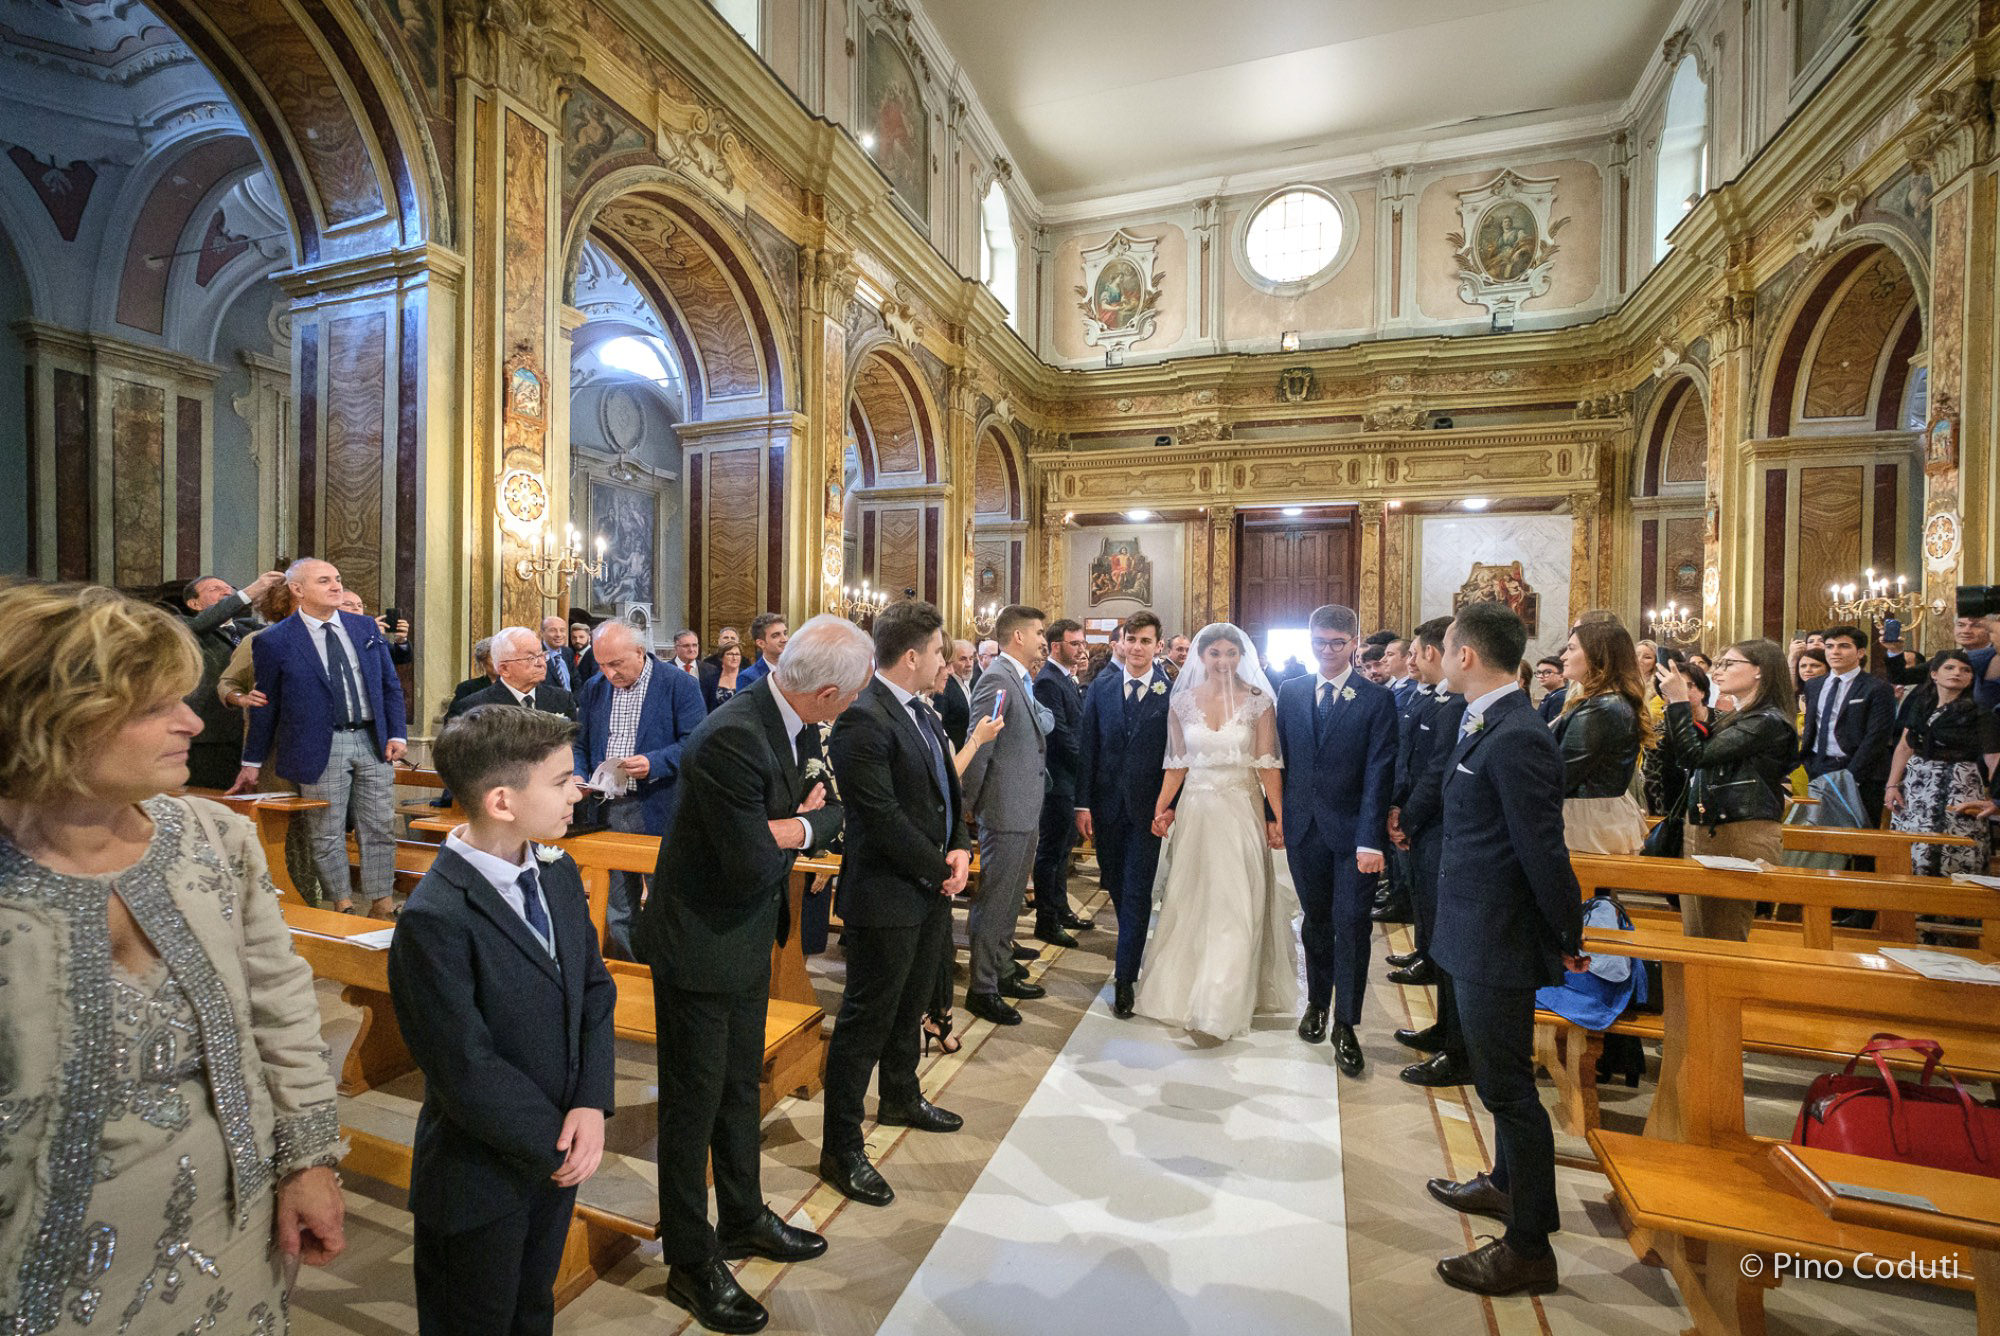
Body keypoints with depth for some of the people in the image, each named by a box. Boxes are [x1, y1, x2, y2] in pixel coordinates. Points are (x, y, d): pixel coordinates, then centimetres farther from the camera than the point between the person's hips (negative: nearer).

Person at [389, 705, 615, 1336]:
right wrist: (555, 1145, -14)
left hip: (558, 1158, 6)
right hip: (482, 1178, -6)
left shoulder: (559, 874, -4)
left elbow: (595, 990, -1)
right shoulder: (435, 920, -28)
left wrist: (592, 1103, -13)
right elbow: (467, 1073, -24)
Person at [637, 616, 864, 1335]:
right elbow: (753, 866, -29)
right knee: (695, 1104, 12)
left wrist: (798, 825, -16)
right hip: (700, 944, -8)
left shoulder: (781, 722, -4)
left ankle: (744, 1218, 46)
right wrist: (800, 824, -12)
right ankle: (691, 1261, 34)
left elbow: (831, 805, 4)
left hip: (748, 938, 9)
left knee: (740, 1087, 24)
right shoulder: (731, 738, -32)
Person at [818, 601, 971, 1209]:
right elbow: (881, 817, -25)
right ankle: (841, 1147, 23)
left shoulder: (921, 712, 7)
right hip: (886, 894, -9)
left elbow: (947, 787, 13)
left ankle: (900, 1098, 49)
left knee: (911, 1006, 26)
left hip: (930, 889, 9)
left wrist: (960, 847, -2)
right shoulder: (862, 719, -23)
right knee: (866, 1021, 5)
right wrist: (940, 870, -15)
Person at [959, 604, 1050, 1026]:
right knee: (994, 900, 3)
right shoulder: (997, 679, -18)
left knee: (1010, 898, 20)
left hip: (1025, 810, 9)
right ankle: (982, 988, 16)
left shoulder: (1022, 679, 12)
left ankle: (1003, 972, 34)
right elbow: (978, 750, -19)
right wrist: (971, 806, -13)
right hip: (1006, 810, -9)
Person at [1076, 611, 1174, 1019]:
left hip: (1147, 806, -3)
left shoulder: (1171, 692, -7)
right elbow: (1087, 747, 0)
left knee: (1136, 893, 2)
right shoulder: (1101, 686, 0)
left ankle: (1125, 978, 12)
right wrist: (1083, 804, -2)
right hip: (1106, 803, 3)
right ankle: (1132, 947, 41)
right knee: (1115, 885, 17)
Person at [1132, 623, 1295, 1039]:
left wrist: (1279, 817, -12)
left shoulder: (1259, 701, -3)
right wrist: (1161, 809, -1)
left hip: (1242, 810, -2)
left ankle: (1223, 1004, 13)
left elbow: (1268, 765, -5)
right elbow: (1176, 765, 7)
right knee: (1190, 905, 10)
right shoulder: (1182, 702, 3)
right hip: (1194, 811, 2)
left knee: (1236, 907, 0)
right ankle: (1186, 992, 29)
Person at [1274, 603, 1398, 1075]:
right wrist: (1276, 816, 3)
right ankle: (1317, 1003, 35)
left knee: (1351, 926, 2)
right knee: (1315, 922, 16)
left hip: (1353, 832, -3)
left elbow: (1378, 774, -11)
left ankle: (1345, 1025, 15)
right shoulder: (1291, 693, 5)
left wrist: (1371, 840, -17)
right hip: (1303, 828, 3)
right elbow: (1280, 758, 7)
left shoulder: (1377, 700, -6)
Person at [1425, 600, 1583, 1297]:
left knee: (1506, 1083, 6)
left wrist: (1568, 941, -10)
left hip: (1497, 943, -10)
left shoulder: (1517, 739, -25)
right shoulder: (1487, 726, 5)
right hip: (1479, 933, 10)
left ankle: (1529, 1248, 24)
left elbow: (1545, 853, -22)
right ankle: (1507, 1184, 47)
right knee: (1502, 1076, 26)